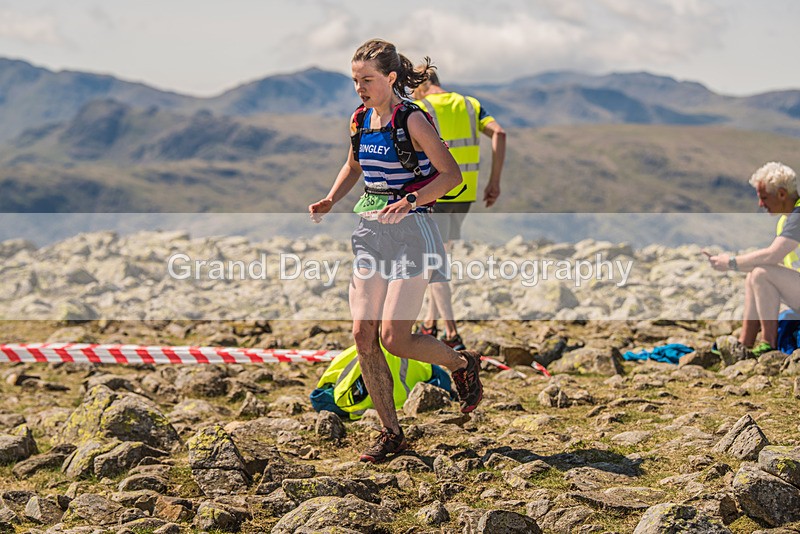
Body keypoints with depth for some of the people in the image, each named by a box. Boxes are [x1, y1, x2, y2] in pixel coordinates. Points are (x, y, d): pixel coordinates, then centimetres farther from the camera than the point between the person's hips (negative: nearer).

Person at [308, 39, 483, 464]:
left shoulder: (412, 120, -12)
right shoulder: (360, 120, 7)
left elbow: (451, 174, -12)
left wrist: (410, 202, -25)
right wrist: (330, 201, 8)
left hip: (410, 232, -7)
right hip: (371, 231, 7)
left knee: (394, 339, -11)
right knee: (363, 336, 0)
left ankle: (463, 365, 18)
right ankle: (391, 433, 12)